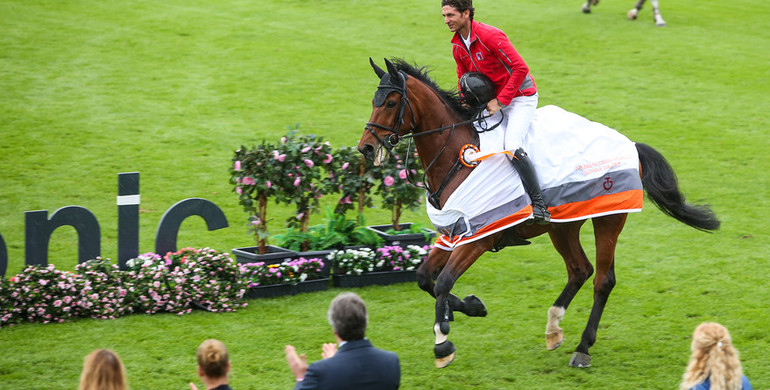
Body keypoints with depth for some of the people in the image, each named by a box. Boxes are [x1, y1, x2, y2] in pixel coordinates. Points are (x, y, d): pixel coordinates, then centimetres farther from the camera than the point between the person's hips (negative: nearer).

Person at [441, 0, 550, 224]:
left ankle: (539, 203, -19)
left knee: (512, 146, -26)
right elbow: (464, 79, 18)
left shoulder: (490, 36, -22)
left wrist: (500, 101, -22)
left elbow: (520, 69, -23)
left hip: (520, 96, -9)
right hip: (493, 99, 9)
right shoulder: (457, 47, 4)